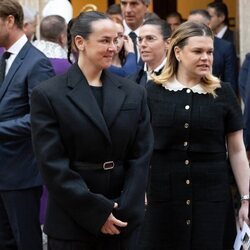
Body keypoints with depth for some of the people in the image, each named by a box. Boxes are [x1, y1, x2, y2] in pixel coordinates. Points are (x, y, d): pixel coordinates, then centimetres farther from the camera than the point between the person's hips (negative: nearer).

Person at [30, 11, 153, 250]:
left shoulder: (134, 93, 8)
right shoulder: (48, 94, -4)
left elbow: (140, 157, 5)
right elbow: (52, 165, -10)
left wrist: (125, 210, -7)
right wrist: (96, 212, -14)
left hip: (122, 220, 3)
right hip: (71, 223, -3)